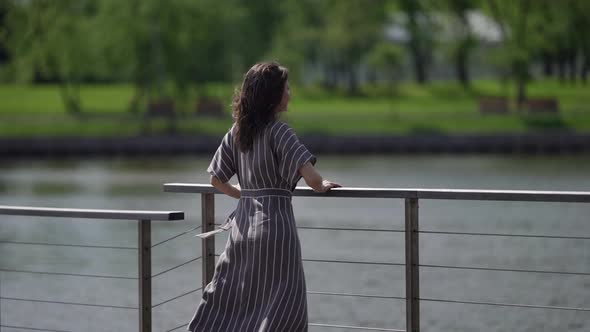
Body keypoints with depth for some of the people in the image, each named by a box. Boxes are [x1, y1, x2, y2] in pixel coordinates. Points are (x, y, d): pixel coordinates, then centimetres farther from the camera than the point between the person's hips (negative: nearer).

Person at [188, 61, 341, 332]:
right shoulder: (278, 131, -11)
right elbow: (310, 177, -19)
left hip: (242, 225, 7)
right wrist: (322, 186, 2)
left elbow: (216, 180, 12)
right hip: (274, 223, -7)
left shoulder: (236, 132, 8)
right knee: (282, 302, 0)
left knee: (228, 298, 14)